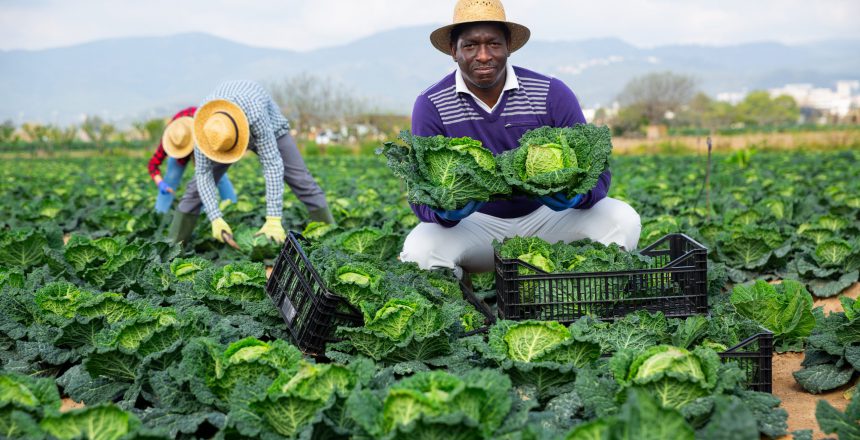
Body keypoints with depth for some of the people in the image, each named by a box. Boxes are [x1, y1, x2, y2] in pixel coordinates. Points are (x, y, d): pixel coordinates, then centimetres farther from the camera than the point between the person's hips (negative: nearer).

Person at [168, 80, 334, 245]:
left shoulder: (255, 115, -48)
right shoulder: (204, 122, -37)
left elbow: (272, 165, -47)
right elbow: (203, 172, -31)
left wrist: (273, 220, -51)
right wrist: (215, 219, -41)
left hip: (269, 128, -2)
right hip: (223, 131, 2)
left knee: (300, 180, -12)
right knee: (199, 184, -7)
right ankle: (174, 243, 7)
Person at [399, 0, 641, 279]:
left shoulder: (553, 95, -10)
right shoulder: (431, 106, -11)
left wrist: (573, 194, -35)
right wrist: (446, 209, -39)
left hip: (545, 216, 1)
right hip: (476, 223, -1)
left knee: (622, 219, -23)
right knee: (419, 251, -32)